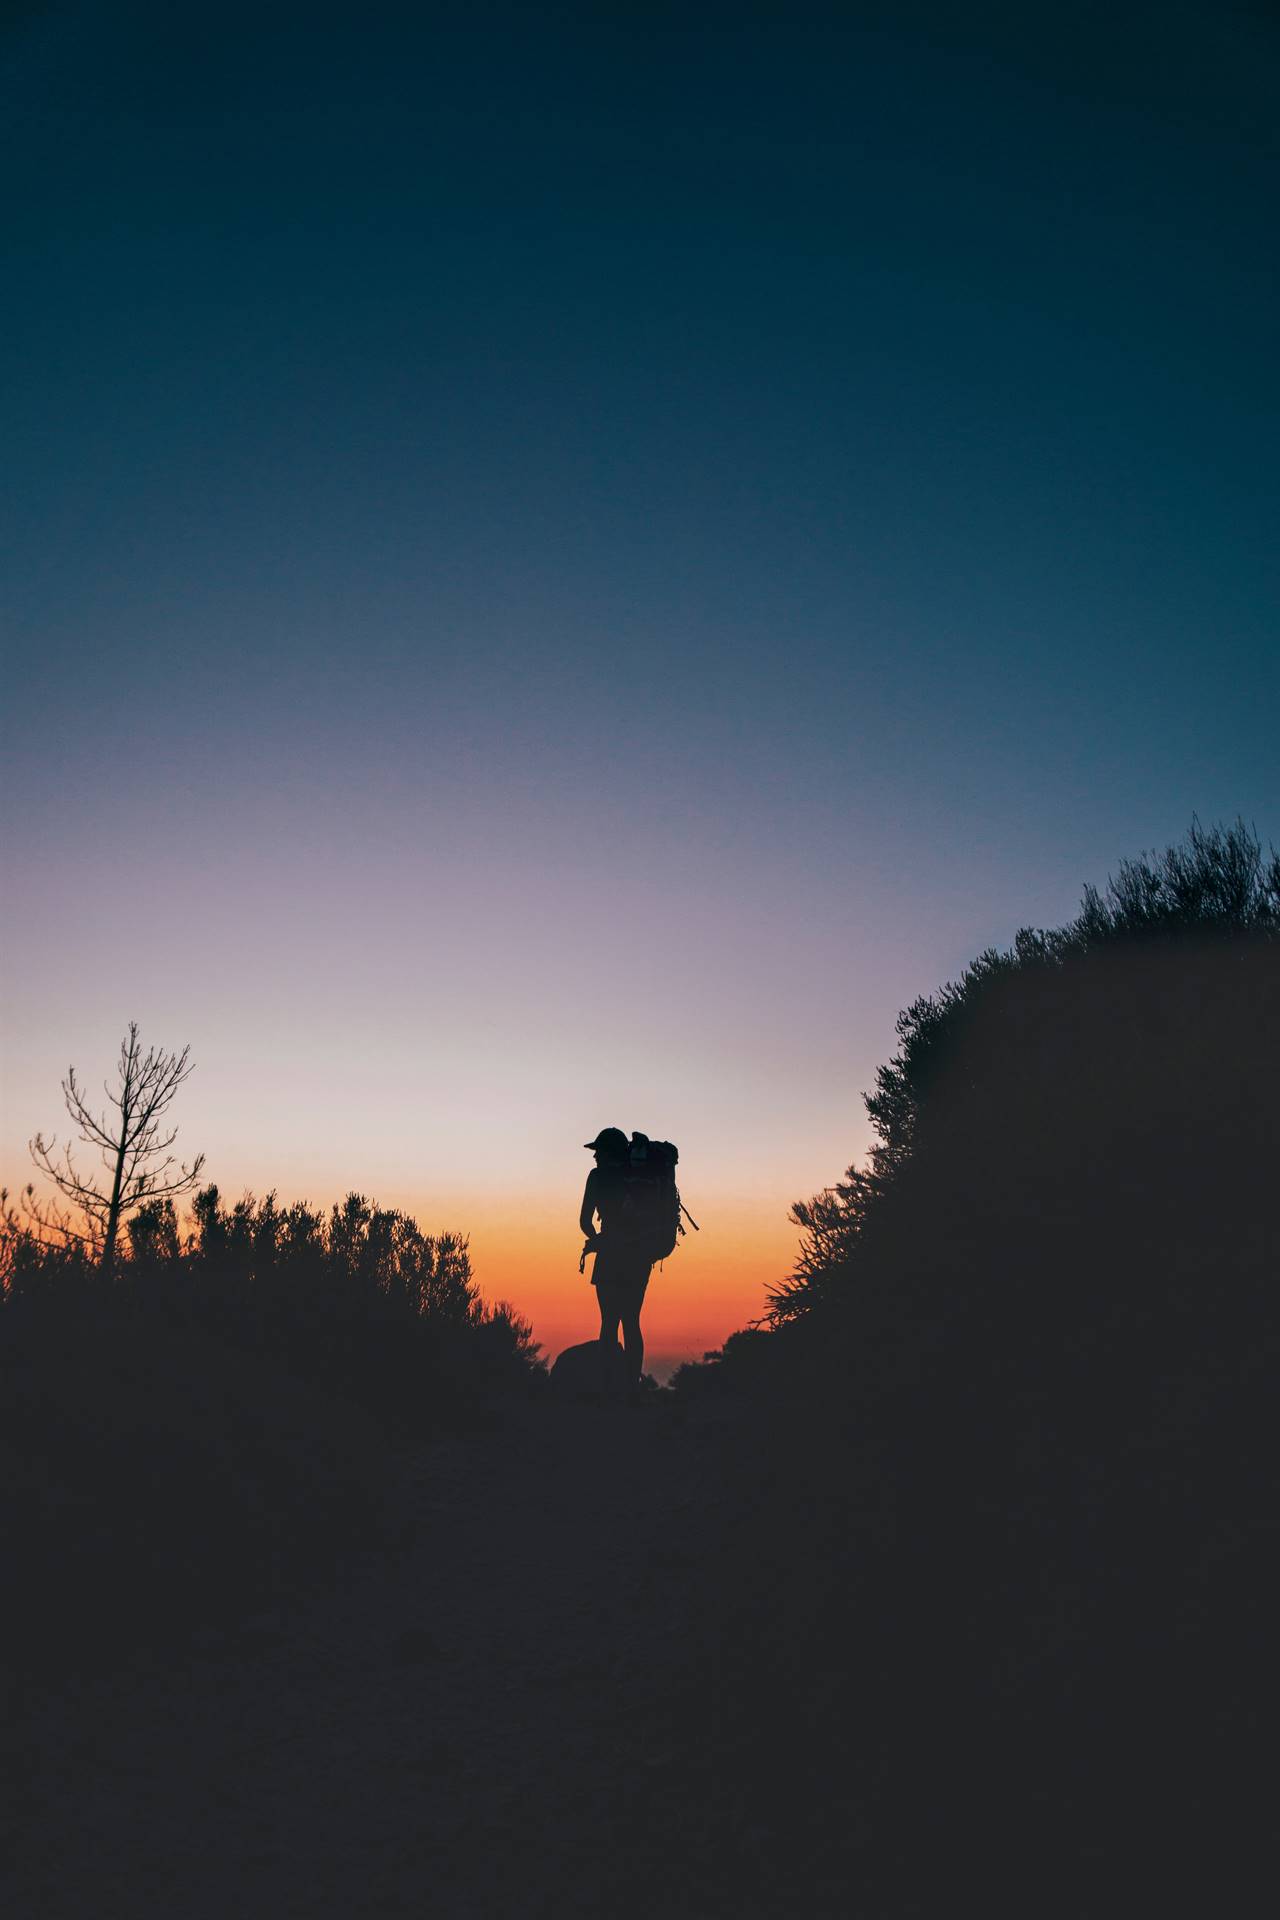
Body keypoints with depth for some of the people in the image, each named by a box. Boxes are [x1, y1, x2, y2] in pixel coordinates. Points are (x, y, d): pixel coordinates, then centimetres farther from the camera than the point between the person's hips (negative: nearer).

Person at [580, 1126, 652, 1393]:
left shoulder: (599, 1176, -1)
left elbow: (585, 1221, -4)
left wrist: (596, 1239, 15)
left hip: (612, 1257, -6)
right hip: (640, 1257, 6)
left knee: (609, 1322, -5)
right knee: (631, 1323, 11)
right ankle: (632, 1384, 9)